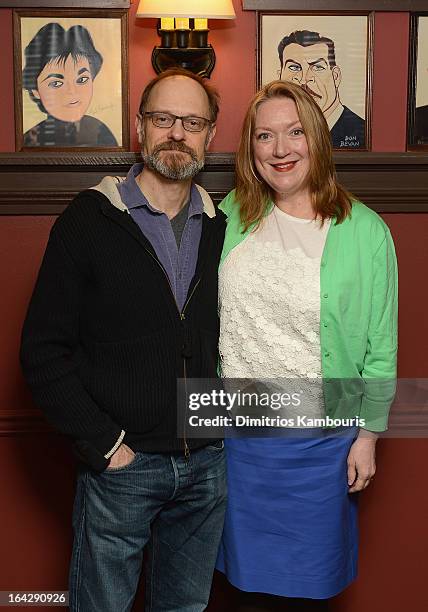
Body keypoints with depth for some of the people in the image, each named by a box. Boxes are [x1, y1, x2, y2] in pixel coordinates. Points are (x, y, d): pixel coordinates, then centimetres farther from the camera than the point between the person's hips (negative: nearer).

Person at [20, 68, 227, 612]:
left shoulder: (222, 229, 5)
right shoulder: (89, 220, -7)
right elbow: (43, 350, -8)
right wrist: (103, 444, -12)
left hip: (208, 465, 4)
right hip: (120, 465, -3)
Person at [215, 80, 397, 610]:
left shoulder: (364, 231, -9)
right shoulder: (232, 215, -1)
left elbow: (381, 345, -3)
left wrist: (368, 434, -2)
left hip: (320, 440, -2)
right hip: (238, 430, 3)